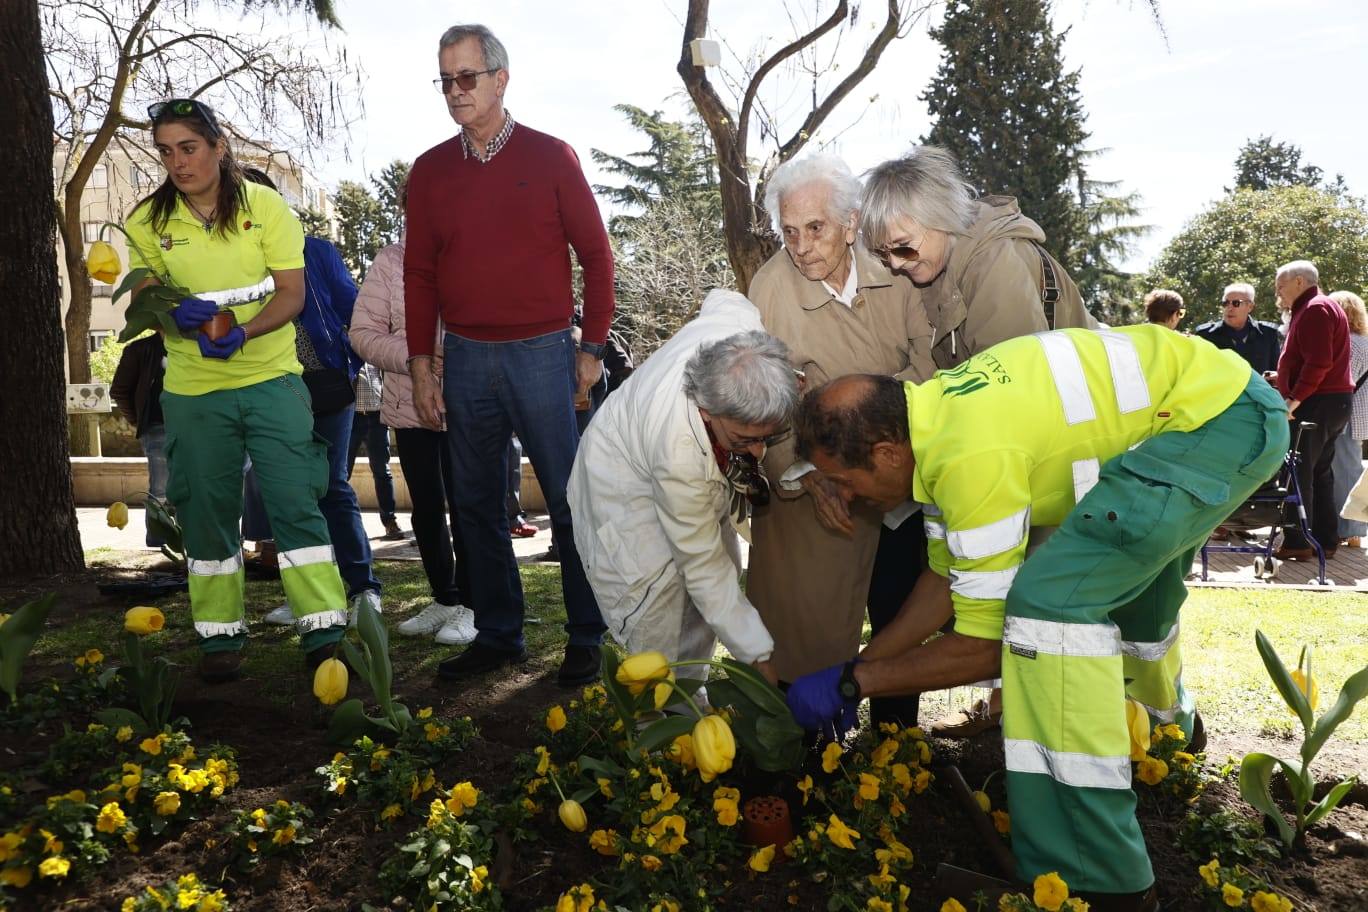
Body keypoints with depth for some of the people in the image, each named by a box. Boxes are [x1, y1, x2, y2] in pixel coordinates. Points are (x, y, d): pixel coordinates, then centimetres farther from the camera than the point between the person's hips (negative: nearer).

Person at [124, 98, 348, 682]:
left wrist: (244, 332, -24)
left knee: (296, 502, -7)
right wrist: (176, 316, -20)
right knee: (206, 513, 8)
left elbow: (292, 292, -6)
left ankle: (324, 631, -1)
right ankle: (221, 635, 22)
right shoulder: (148, 221, 3)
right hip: (191, 388, 2)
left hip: (271, 377, -2)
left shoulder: (264, 206, -2)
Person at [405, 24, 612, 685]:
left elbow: (595, 254, 2)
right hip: (466, 359, 4)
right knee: (477, 505, 9)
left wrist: (592, 349, -2)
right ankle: (497, 636, 22)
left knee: (569, 500, 0)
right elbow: (419, 275, 11)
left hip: (542, 355, -3)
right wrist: (421, 368, 6)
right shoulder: (430, 170, 9)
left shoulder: (550, 157, 1)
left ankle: (585, 640, 13)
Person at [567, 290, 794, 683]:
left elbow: (721, 298, -6)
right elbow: (703, 565, -33)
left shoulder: (739, 323, -35)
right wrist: (759, 654, -29)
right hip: (627, 484, -7)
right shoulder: (680, 451, -46)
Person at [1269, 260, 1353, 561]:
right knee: (1319, 473, 13)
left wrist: (1294, 398, -23)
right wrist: (1284, 378, 22)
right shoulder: (1319, 307, 20)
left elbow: (1319, 363, -22)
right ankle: (1325, 539, 16)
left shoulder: (1314, 309, -12)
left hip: (1316, 403, -11)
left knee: (1298, 474, -7)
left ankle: (1297, 542, -5)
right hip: (1332, 402, 11)